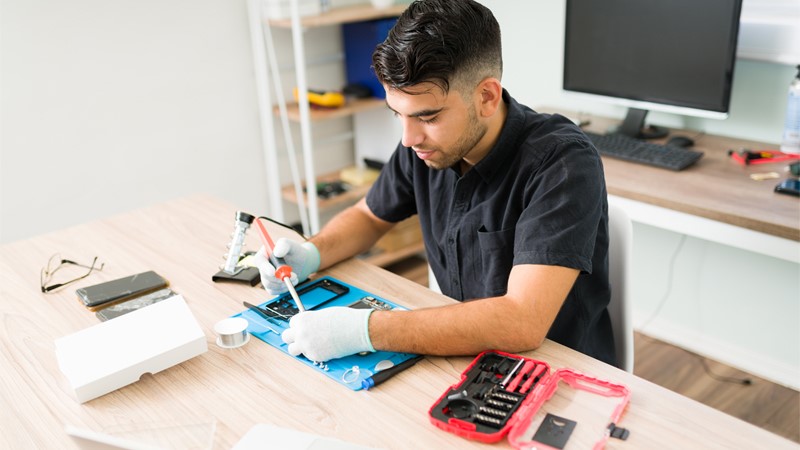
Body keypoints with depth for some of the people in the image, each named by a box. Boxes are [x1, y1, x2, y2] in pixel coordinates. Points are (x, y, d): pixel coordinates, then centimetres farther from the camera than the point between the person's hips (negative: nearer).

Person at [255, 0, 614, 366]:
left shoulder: (562, 162, -24)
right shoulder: (425, 145, -6)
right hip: (468, 358, 5)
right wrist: (311, 254, -7)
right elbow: (367, 216, 12)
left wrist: (365, 330, -33)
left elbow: (522, 325, -33)